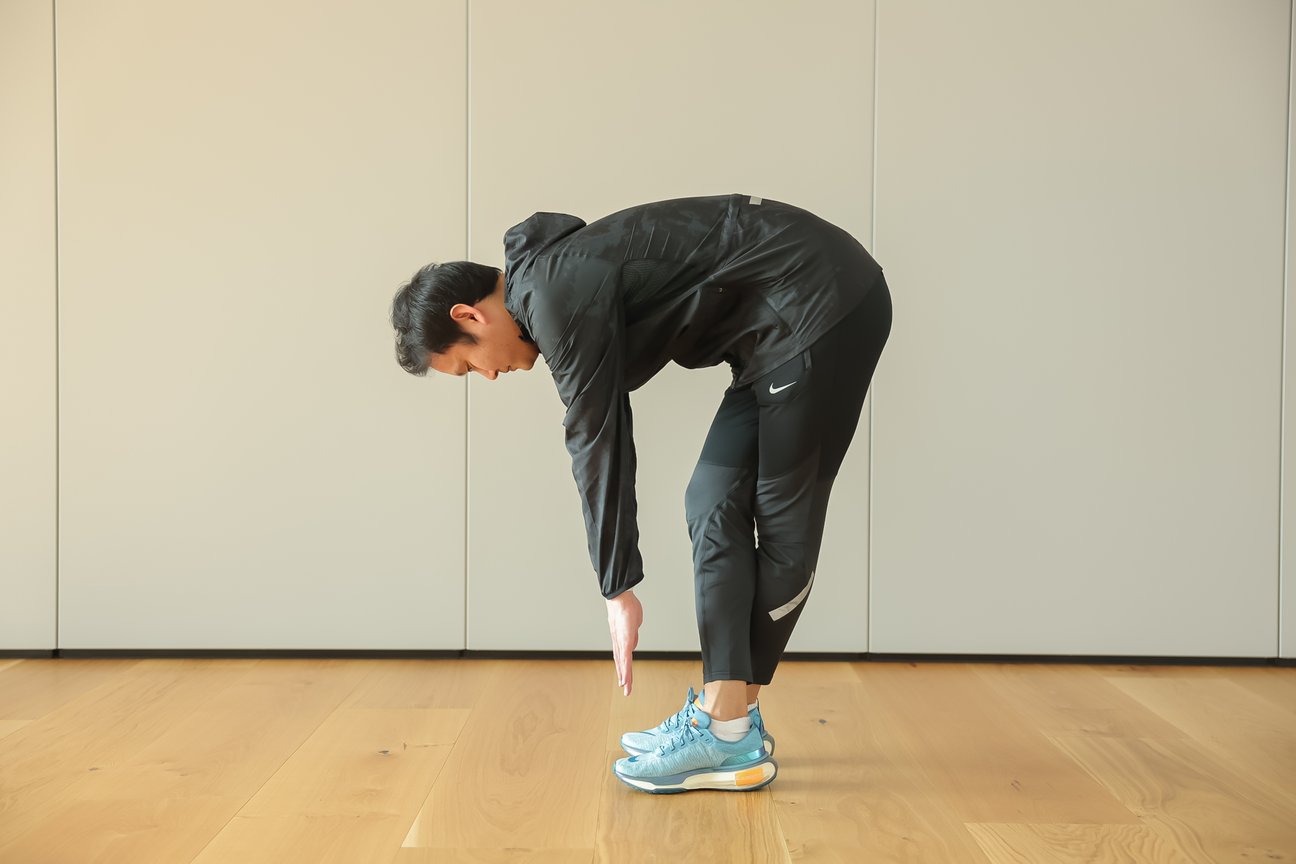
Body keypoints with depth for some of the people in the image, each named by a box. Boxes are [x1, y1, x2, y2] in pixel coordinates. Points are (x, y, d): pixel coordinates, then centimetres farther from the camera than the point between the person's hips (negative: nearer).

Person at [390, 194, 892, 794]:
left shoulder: (559, 295, -16)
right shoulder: (555, 274, 13)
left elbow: (597, 446, -15)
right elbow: (602, 440, 17)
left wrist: (619, 588, -8)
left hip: (822, 306, -10)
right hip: (780, 324, 10)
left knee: (783, 520, -5)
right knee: (715, 503, 7)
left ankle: (729, 734, 4)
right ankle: (727, 716, 10)